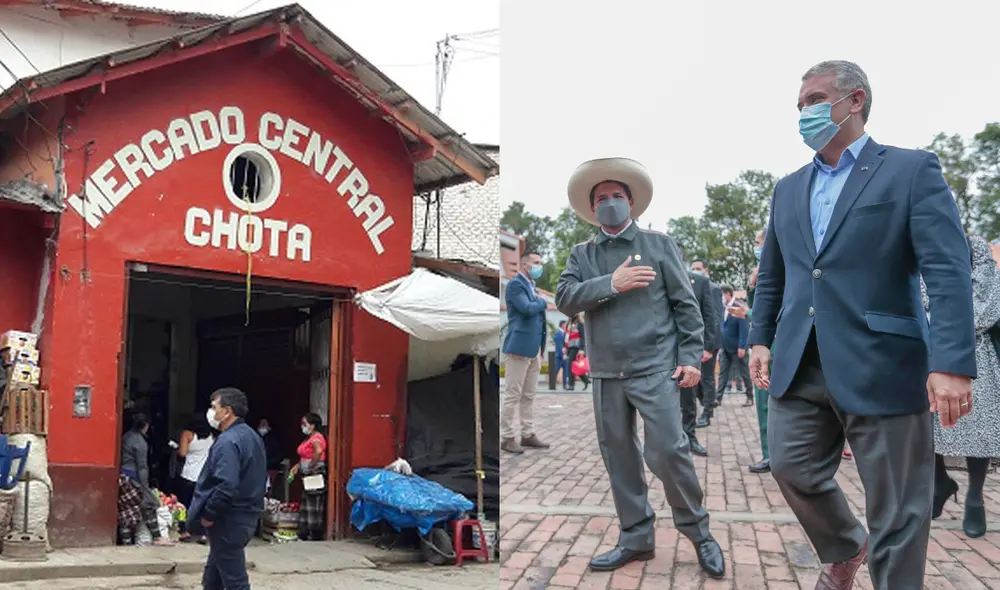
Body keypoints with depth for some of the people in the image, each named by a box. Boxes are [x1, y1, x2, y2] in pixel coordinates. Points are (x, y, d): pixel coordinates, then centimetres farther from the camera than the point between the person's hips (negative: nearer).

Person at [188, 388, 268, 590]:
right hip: (246, 517, 10)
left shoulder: (228, 441, -20)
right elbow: (257, 480, 18)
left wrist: (207, 515, -18)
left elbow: (226, 486, -30)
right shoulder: (252, 436, 11)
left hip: (228, 522, -10)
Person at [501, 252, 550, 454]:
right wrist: (543, 302, -2)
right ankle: (507, 437, 1)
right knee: (513, 394, -4)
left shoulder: (533, 285, 19)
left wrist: (542, 347, 15)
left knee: (529, 395, 11)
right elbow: (527, 308, -23)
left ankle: (528, 435, 17)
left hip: (535, 347, 9)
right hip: (520, 346, -9)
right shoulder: (515, 284, -9)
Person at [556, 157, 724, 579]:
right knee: (619, 458, 9)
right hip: (606, 373, 3)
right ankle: (635, 538, 22)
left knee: (667, 452, -9)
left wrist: (691, 357, -6)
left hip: (655, 368, -3)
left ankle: (697, 531, 13)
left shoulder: (659, 244, 5)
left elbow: (685, 304, 2)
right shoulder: (582, 255, 10)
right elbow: (564, 299, -5)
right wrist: (611, 284, -16)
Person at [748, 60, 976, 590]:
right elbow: (770, 276, 21)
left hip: (881, 366, -5)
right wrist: (760, 339, 12)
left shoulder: (912, 170, -2)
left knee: (896, 509, 3)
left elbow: (949, 273, -12)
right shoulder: (788, 189, 16)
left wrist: (952, 364, -21)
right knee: (792, 469, 9)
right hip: (799, 366, 6)